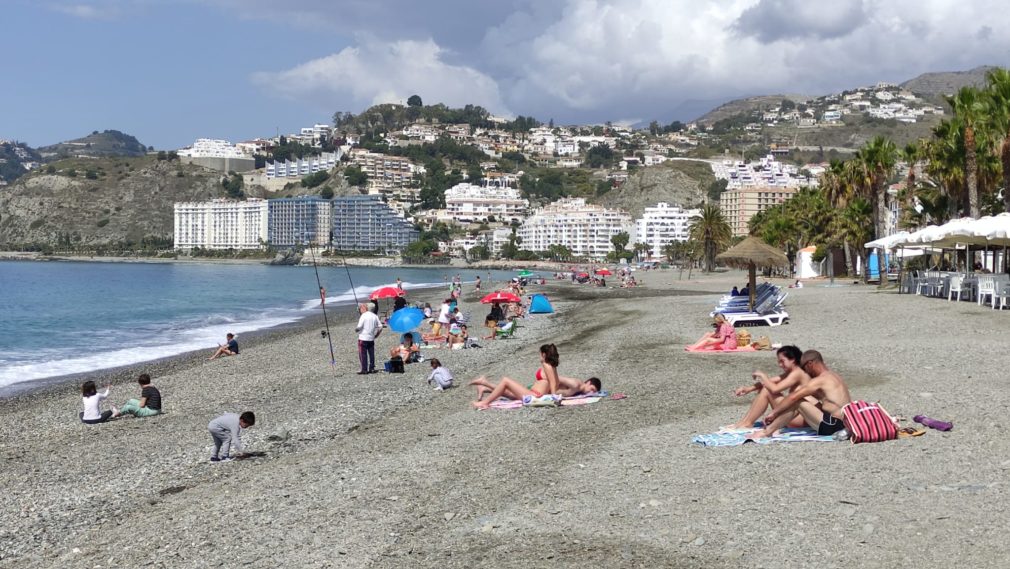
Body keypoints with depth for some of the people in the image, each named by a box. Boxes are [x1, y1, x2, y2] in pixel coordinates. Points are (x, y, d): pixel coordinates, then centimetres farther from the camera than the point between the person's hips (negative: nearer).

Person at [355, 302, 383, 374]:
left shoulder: (363, 316, -11)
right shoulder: (374, 316, 8)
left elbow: (359, 327, -17)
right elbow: (380, 326, 8)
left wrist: (356, 329, 4)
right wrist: (376, 335, 16)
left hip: (363, 338, -6)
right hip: (371, 338, 6)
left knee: (363, 354, 0)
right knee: (371, 354, 12)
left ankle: (364, 370, -1)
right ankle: (372, 368, 14)